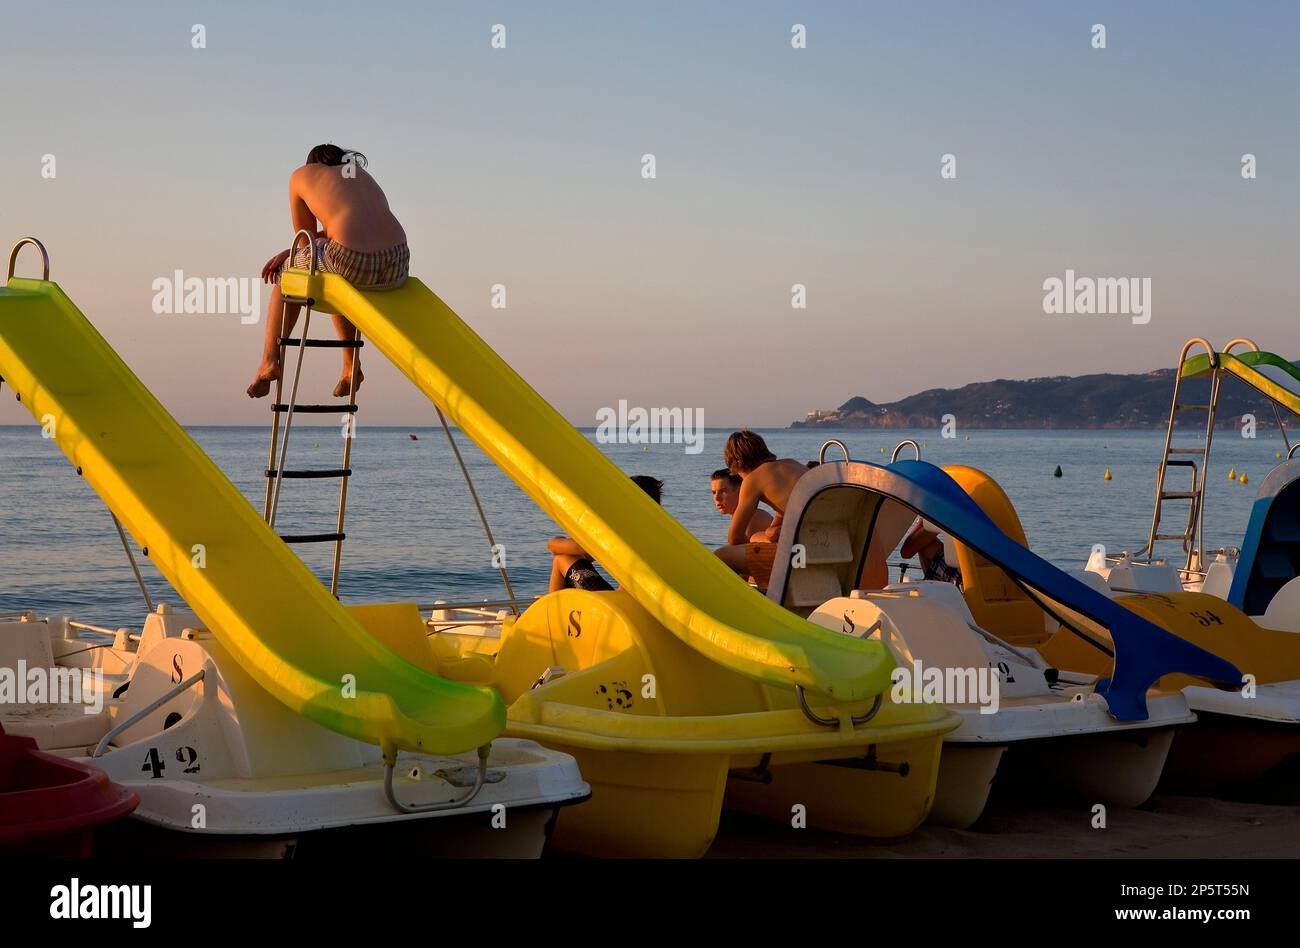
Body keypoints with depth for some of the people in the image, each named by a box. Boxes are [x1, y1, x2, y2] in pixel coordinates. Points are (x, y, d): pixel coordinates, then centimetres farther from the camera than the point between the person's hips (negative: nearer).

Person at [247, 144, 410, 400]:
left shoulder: (302, 174, 20)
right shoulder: (361, 174, 33)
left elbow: (306, 239, 21)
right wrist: (290, 253, 30)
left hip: (353, 261, -5)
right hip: (398, 266, 5)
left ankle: (270, 359, 23)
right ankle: (350, 367, 37)